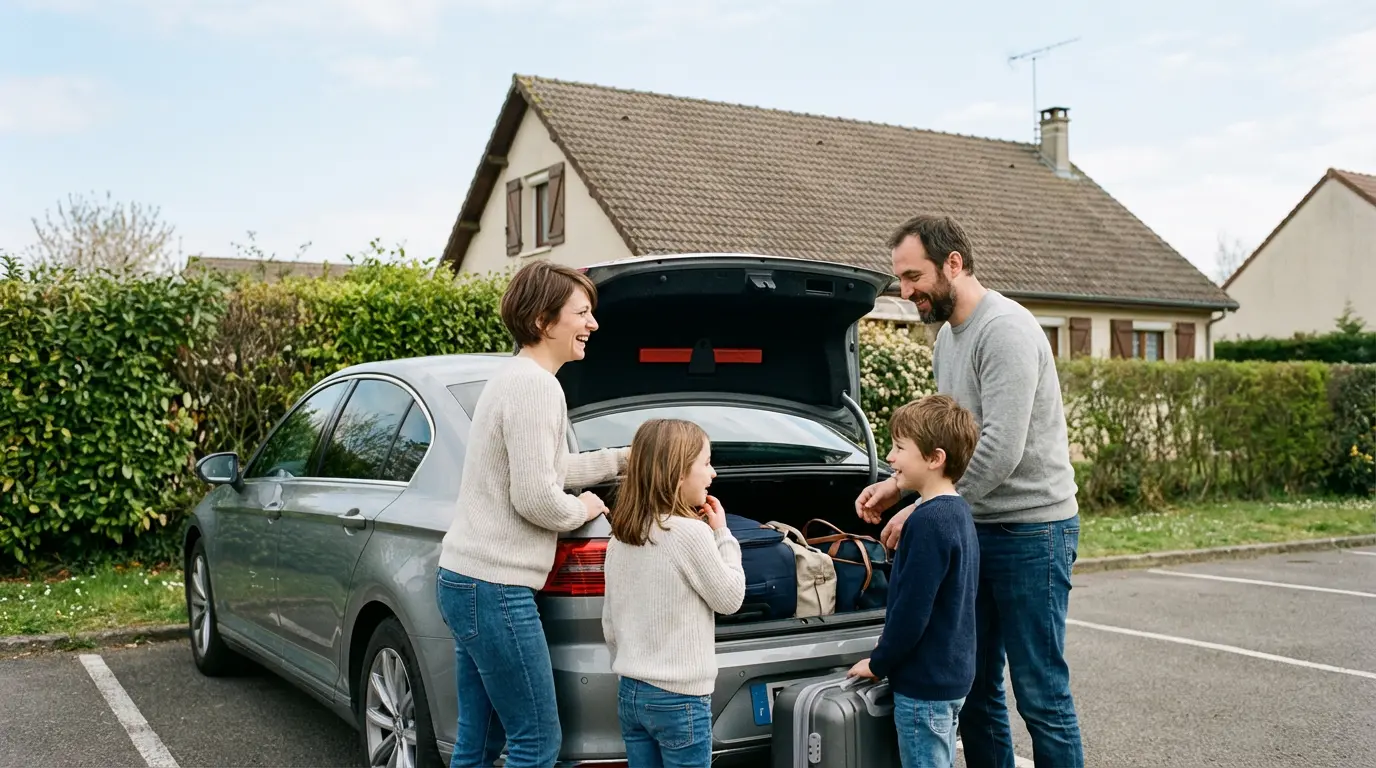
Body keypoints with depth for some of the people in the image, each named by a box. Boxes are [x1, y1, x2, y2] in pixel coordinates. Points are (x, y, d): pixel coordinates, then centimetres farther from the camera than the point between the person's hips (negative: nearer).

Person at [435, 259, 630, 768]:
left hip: (464, 578, 10)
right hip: (495, 587, -10)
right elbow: (535, 498, -21)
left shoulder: (514, 377, 17)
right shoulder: (535, 386, -16)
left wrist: (624, 458, 27)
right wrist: (582, 511, -2)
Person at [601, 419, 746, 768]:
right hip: (679, 699, -7)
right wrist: (722, 535, 2)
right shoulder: (692, 533, -17)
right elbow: (730, 597, -5)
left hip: (630, 694, 7)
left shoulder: (619, 538, 4)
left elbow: (609, 622, 10)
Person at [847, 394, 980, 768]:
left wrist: (877, 664, -10)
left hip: (925, 684, -10)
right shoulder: (958, 512, 8)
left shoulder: (929, 521, -23)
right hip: (951, 674, 10)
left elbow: (912, 609, -23)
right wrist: (888, 650, 17)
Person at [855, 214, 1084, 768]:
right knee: (973, 687, 14)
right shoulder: (946, 337, 13)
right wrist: (899, 484, 8)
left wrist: (923, 510, -19)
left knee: (1041, 696, -2)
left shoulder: (1006, 331, -18)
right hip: (976, 530, 9)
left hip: (1031, 530, -9)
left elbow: (1000, 450, -25)